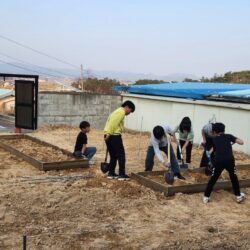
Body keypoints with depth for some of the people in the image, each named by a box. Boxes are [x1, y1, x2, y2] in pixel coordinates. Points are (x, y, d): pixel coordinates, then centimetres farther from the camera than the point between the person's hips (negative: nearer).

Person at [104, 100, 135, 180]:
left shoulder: (117, 111, 26)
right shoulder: (121, 112, -7)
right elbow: (113, 123, -19)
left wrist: (108, 134, 13)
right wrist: (109, 134, -24)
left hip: (109, 136, 10)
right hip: (114, 136, -10)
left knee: (113, 156, 16)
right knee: (121, 155, -2)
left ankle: (111, 173, 18)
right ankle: (122, 175, -1)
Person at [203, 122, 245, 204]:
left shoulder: (214, 140, 19)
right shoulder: (228, 136, 15)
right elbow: (241, 142, 11)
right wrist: (234, 140, 29)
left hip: (218, 161, 0)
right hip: (229, 160, 0)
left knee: (213, 179, 14)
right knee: (233, 177, 22)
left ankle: (206, 197, 15)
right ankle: (238, 196, 31)